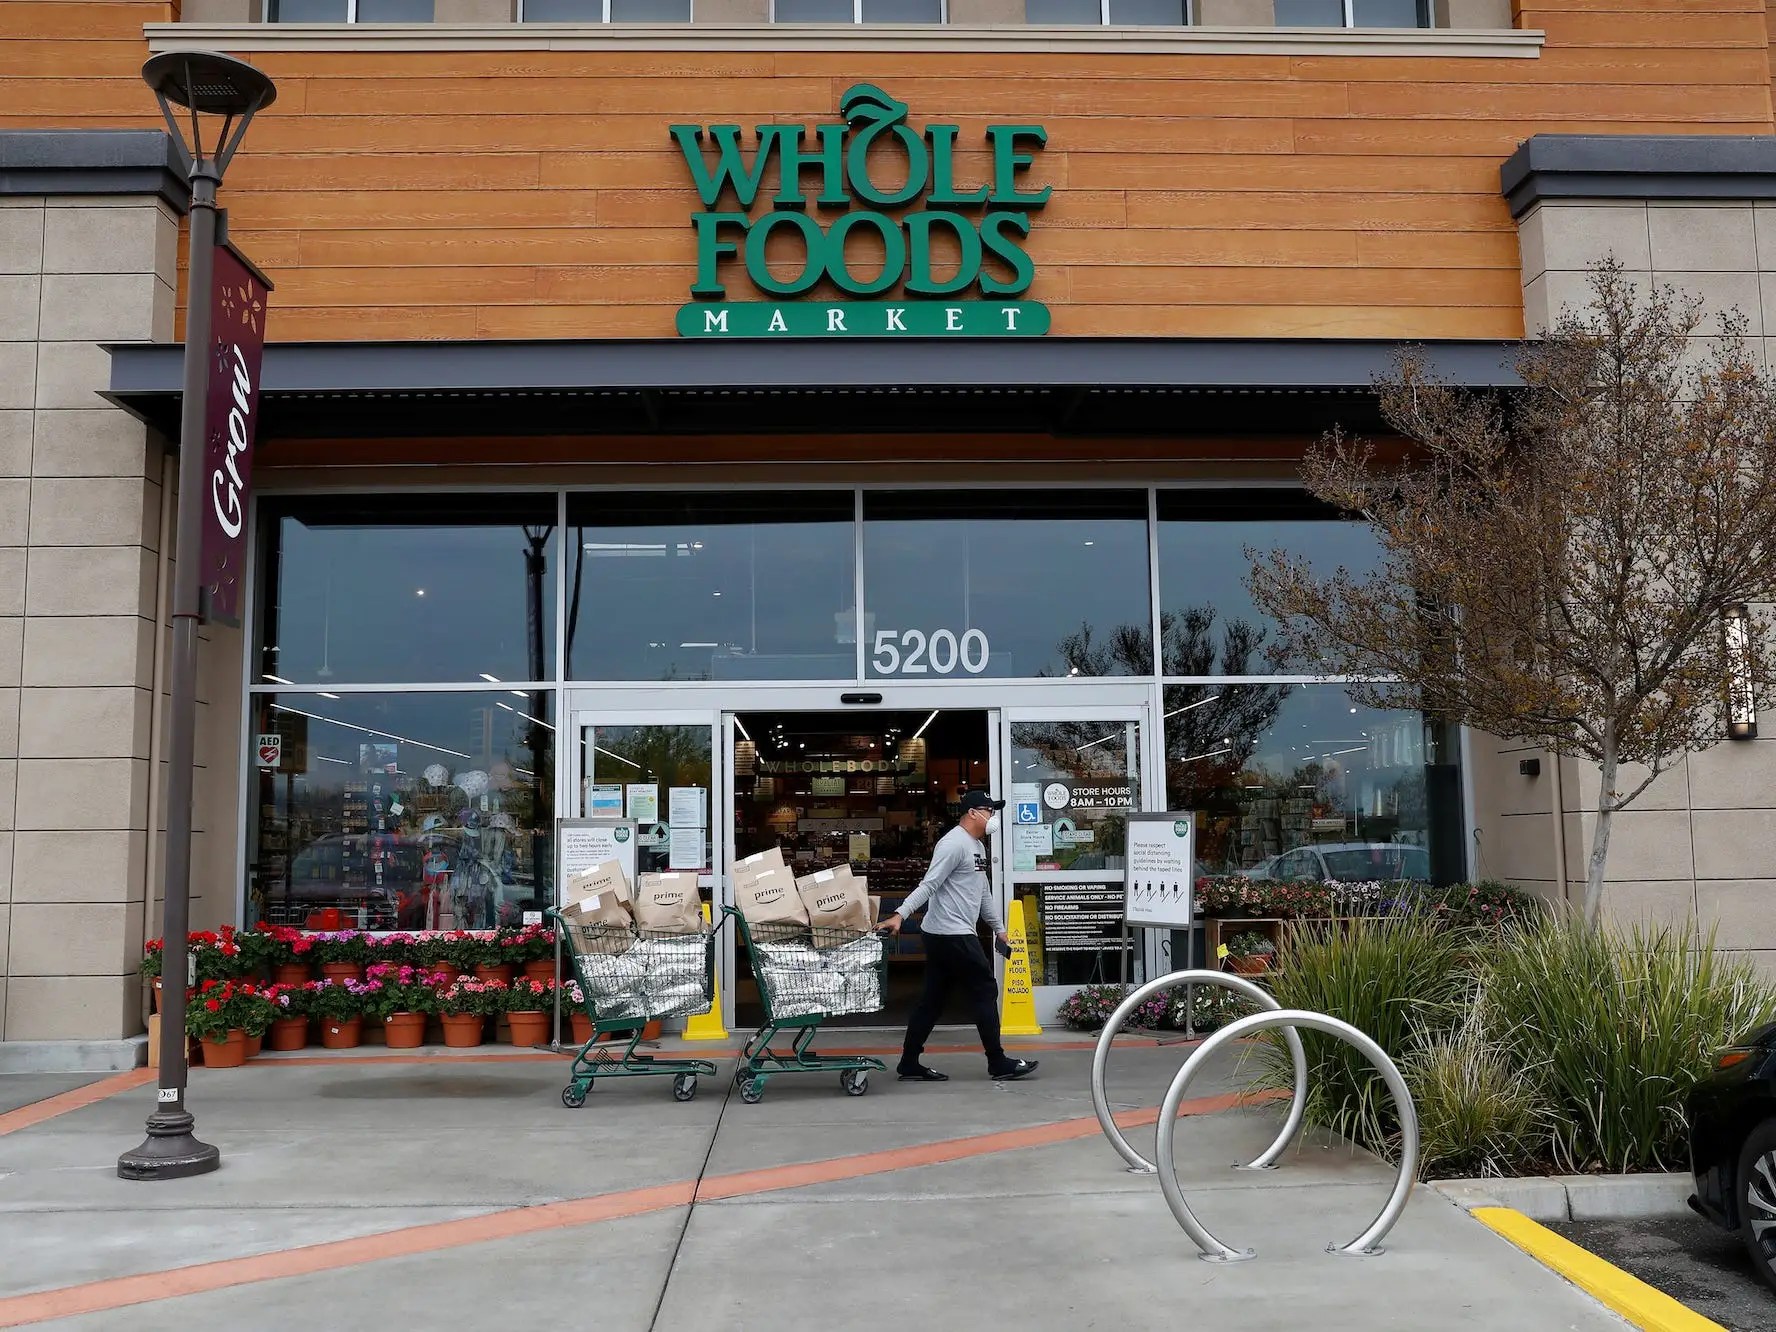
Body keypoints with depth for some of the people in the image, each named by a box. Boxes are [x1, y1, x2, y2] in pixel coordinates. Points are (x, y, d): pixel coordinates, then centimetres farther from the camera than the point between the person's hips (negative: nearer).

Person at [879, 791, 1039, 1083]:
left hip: (941, 937, 10)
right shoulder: (954, 844, -14)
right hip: (953, 935, -10)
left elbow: (983, 893, 26)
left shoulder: (978, 846, 18)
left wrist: (999, 929, 27)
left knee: (933, 999, 10)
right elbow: (929, 884, -22)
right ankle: (998, 1063, 6)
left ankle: (910, 1064, 13)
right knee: (985, 991, -2)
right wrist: (900, 915, -31)